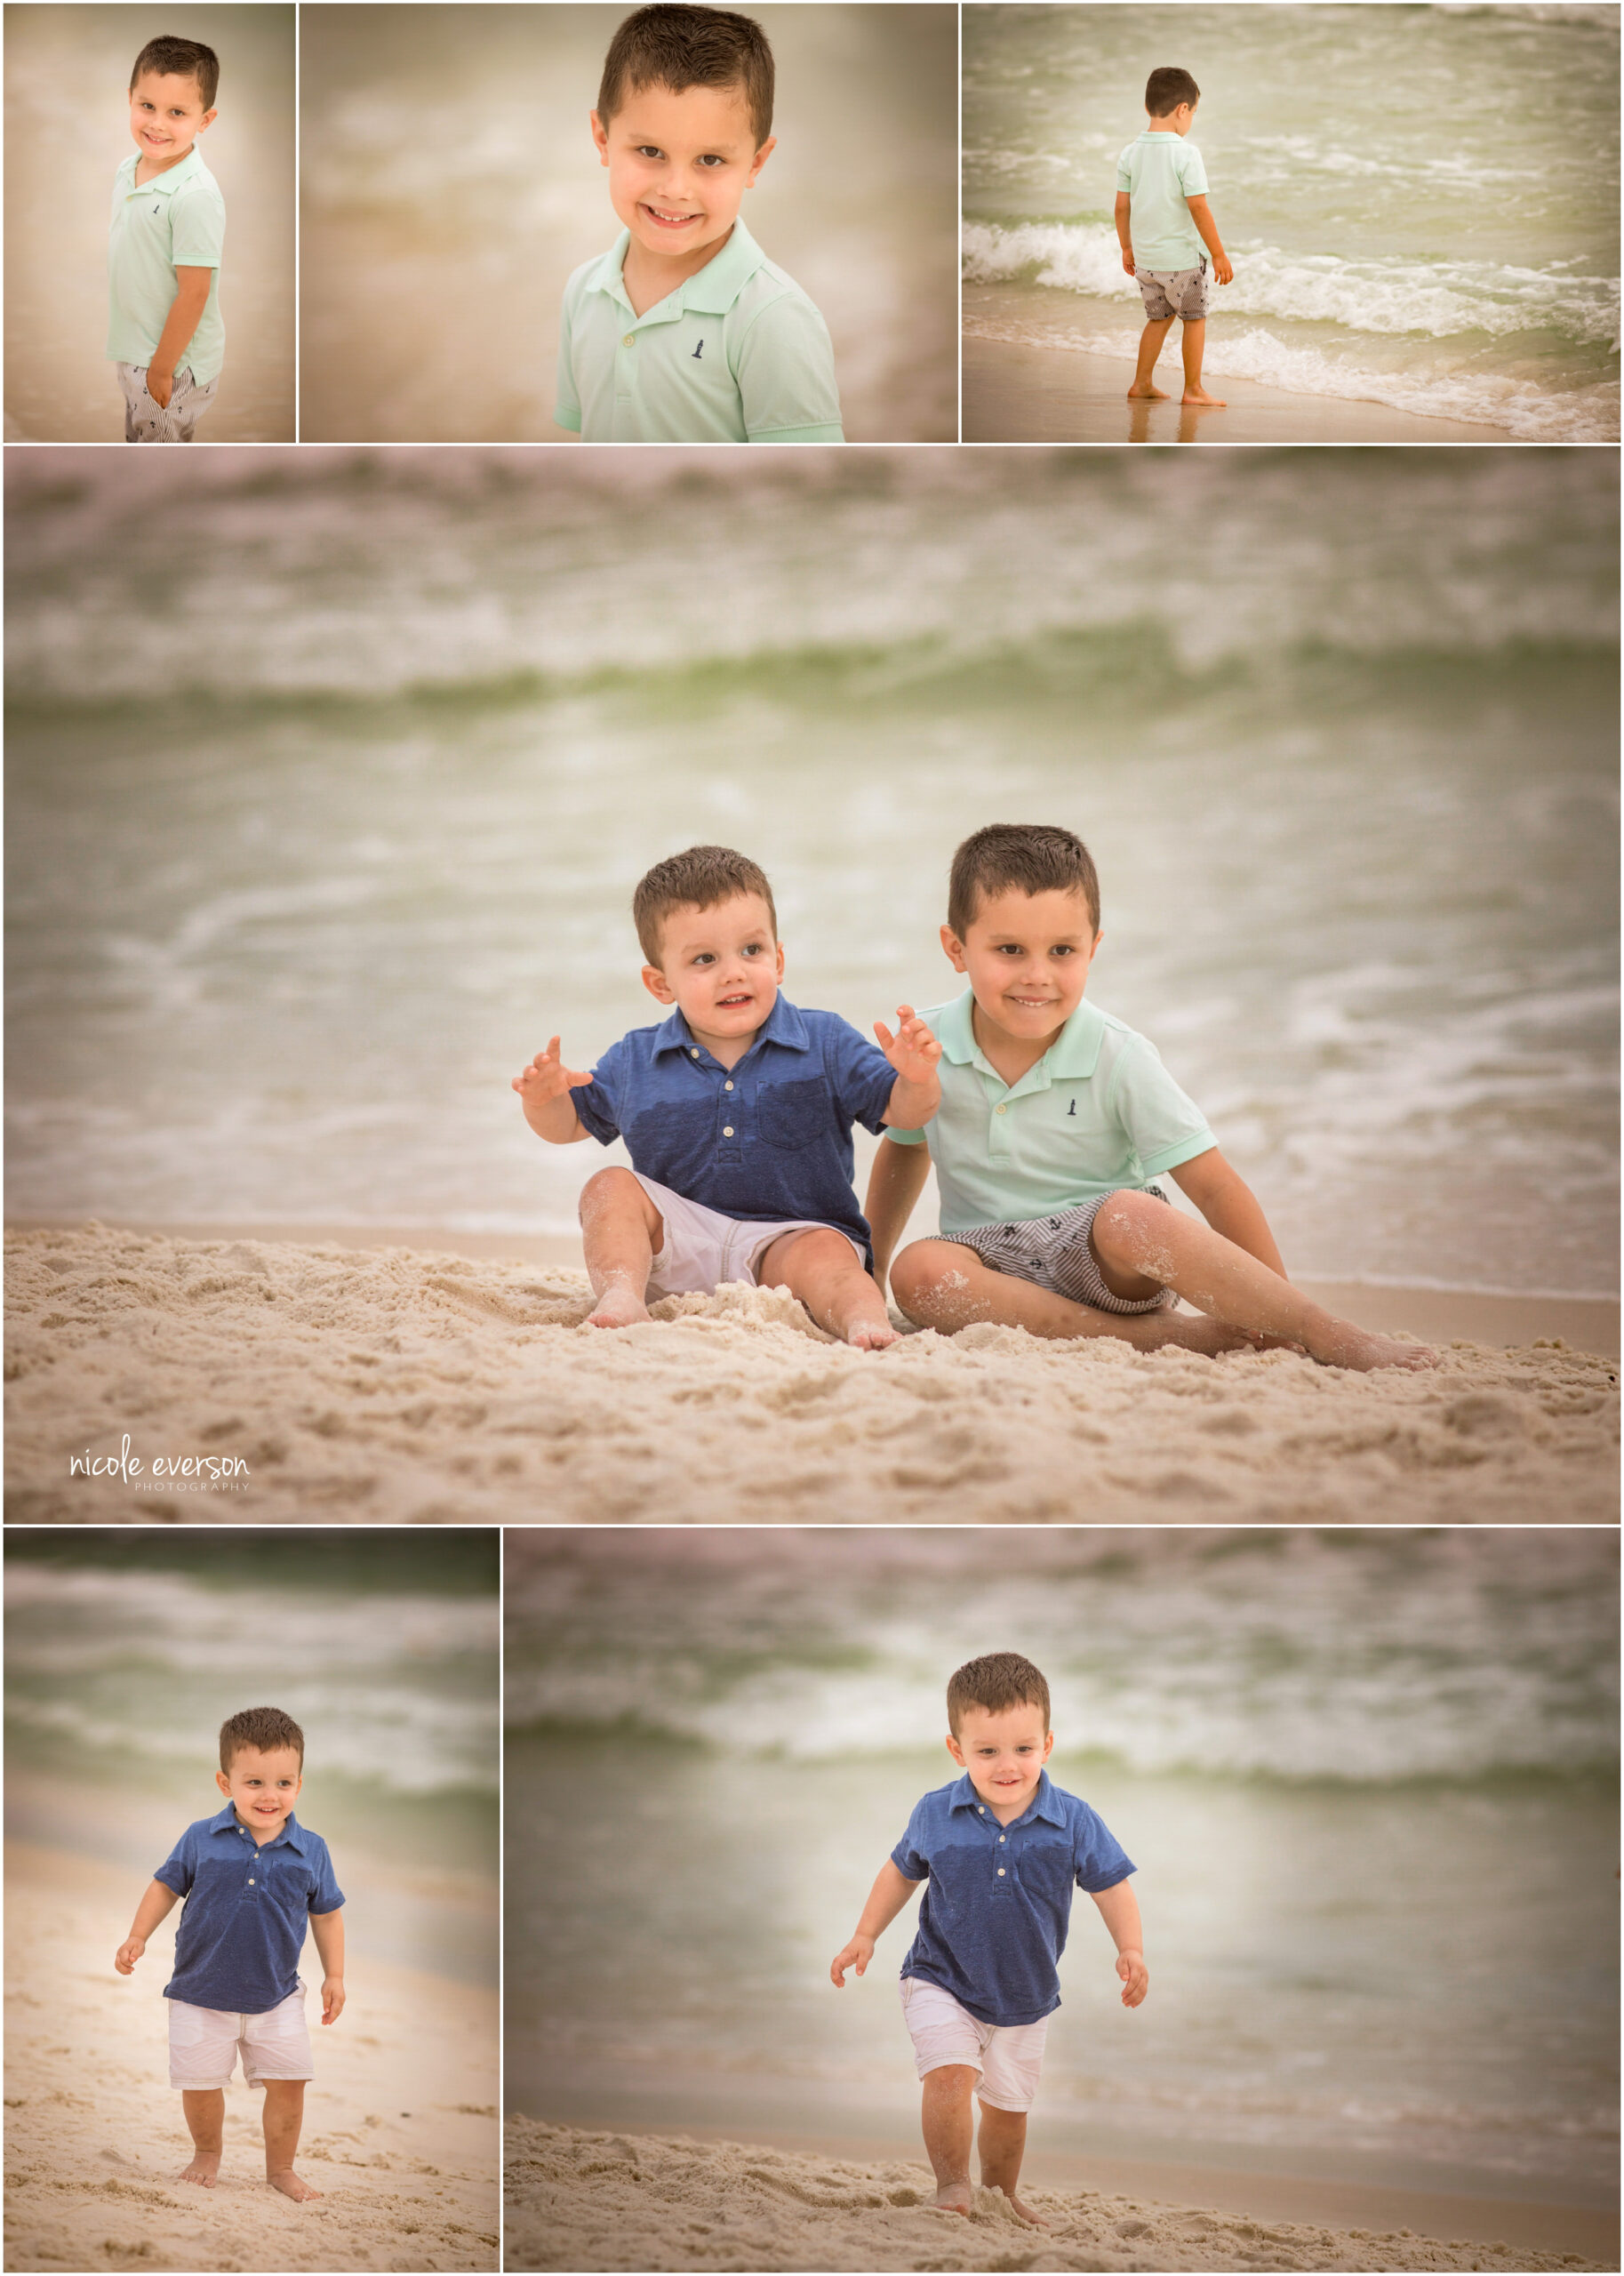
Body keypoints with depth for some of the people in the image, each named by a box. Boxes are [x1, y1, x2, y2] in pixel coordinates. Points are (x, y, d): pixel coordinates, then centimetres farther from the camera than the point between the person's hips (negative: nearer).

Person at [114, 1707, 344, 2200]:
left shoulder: (310, 1850, -6)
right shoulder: (201, 1840, -10)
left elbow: (326, 1914, 5)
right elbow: (166, 1886, 3)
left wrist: (334, 1976, 4)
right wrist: (138, 1937, -6)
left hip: (277, 1996, 1)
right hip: (202, 1993, -1)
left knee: (288, 2084, 0)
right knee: (200, 2084, 6)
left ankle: (281, 2168, 21)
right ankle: (206, 2153, 33)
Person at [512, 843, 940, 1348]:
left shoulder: (826, 1045, 0)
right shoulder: (634, 1062, 5)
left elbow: (903, 1111, -3)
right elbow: (569, 1124, 17)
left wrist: (917, 1079, -28)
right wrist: (544, 1098, -8)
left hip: (789, 1235, -3)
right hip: (676, 1241, 3)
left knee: (824, 1252, -32)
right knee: (611, 1187, -16)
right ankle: (621, 1296, -36)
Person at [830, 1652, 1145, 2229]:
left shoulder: (1073, 1822, -14)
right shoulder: (936, 1815, -12)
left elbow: (1111, 1885, -5)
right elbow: (902, 1872, 6)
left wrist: (1131, 1950, -19)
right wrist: (865, 1937, 4)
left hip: (1025, 1997, 2)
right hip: (942, 1982, -2)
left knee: (1007, 2105, 15)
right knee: (950, 2075, -24)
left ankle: (1000, 2193, 39)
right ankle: (952, 2187, -8)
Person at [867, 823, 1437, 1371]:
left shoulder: (1118, 1059, -11)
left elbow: (1215, 1188, -10)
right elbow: (904, 1147, 19)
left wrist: (1280, 1313, -15)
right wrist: (869, 1268, 19)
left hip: (1108, 1267, -2)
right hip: (996, 1265, 3)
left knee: (1129, 1213, -38)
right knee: (918, 1272, -32)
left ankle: (1328, 1335, -29)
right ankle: (1164, 1336, -30)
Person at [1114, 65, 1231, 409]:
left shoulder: (1130, 154, -1)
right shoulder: (1185, 154, -17)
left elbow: (1122, 207, 5)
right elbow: (1198, 208, -18)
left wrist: (1127, 248, 18)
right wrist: (1219, 255, -12)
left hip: (1144, 257, 6)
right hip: (1182, 256, -6)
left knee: (1159, 317, 21)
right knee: (1195, 318, 9)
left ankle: (1142, 382, 23)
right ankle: (1193, 388, 12)